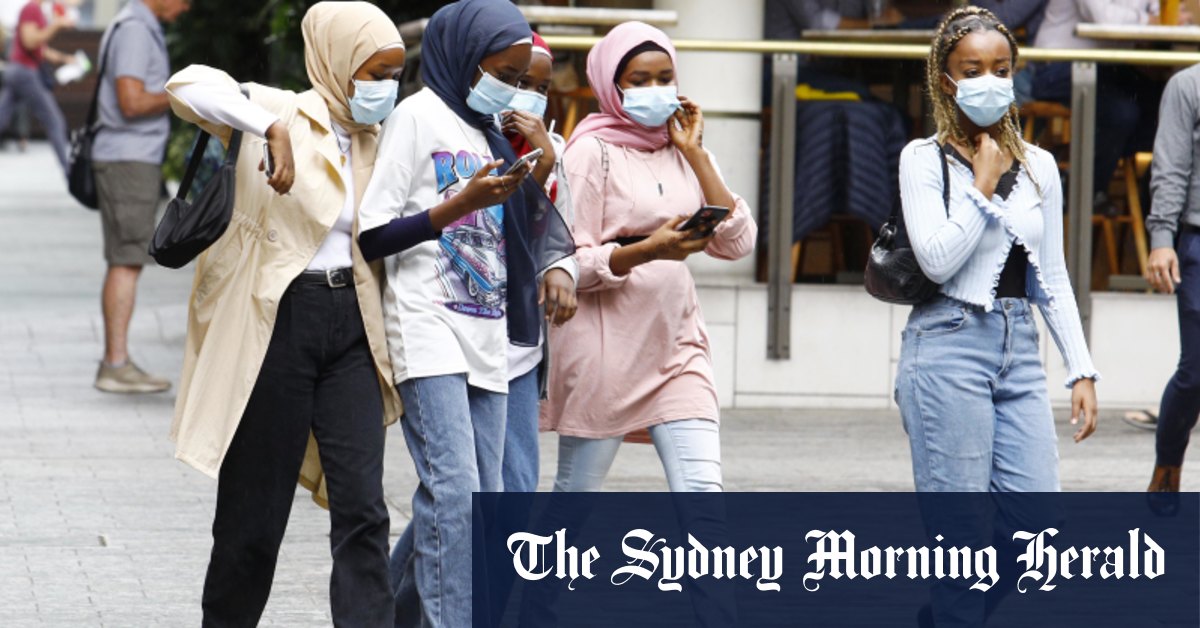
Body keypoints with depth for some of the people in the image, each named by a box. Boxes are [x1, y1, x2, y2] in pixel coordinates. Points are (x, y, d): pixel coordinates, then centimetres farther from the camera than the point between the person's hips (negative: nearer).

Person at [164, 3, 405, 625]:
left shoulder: (376, 142, 11)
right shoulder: (279, 112, -7)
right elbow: (188, 85, -24)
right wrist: (273, 129, -36)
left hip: (351, 325, 5)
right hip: (277, 323, -5)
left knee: (362, 508, -4)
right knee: (255, 510, 5)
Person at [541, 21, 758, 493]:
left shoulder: (679, 152, 12)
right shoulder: (592, 152, -5)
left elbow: (737, 242, 3)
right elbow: (571, 262, -11)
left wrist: (696, 154, -1)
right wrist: (648, 250, -26)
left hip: (676, 342, 5)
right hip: (605, 344, -5)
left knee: (701, 488, -8)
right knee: (577, 491, 6)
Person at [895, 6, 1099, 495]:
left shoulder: (1037, 166, 12)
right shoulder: (924, 159, -2)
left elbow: (1053, 279, 15)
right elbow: (937, 260, -15)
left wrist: (1082, 371, 10)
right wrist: (982, 185, -9)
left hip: (1020, 350, 5)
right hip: (948, 347, -5)